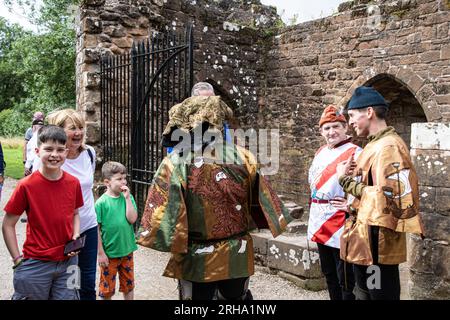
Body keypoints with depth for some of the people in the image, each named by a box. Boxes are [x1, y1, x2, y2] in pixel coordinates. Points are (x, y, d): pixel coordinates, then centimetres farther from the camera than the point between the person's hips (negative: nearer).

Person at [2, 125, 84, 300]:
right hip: (35, 265, -3)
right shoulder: (26, 185, -13)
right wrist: (18, 259, -7)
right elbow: (7, 225, -5)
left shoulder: (73, 183, -3)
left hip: (67, 262, 3)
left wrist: (75, 238, -4)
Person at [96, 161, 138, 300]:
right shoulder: (101, 202, -13)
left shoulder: (128, 197, -2)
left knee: (129, 285, 19)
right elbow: (96, 229, -10)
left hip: (127, 251, 4)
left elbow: (132, 219, -12)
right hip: (109, 253, -3)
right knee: (107, 288, 14)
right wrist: (101, 253, -9)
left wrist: (127, 198, -16)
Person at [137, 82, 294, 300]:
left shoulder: (174, 164, -17)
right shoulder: (242, 157, -8)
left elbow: (163, 215, -17)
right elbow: (261, 201, 2)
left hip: (197, 260, -2)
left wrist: (174, 244, -3)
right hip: (238, 255, 3)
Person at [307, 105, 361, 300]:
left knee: (345, 280, 1)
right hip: (320, 224, 8)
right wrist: (313, 215, 14)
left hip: (341, 227, -8)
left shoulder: (355, 153, -13)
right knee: (329, 274, 21)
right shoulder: (320, 153, 12)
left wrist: (351, 205, -23)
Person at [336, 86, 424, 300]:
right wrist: (352, 176, 1)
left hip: (377, 245, -10)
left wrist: (347, 181, -17)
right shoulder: (375, 145, 14)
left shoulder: (388, 146, -18)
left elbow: (387, 197, -26)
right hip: (365, 244, 10)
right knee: (364, 294, 20)